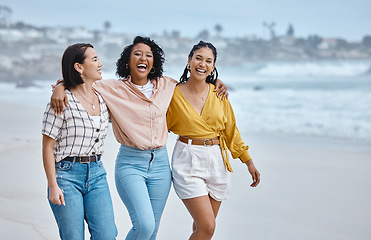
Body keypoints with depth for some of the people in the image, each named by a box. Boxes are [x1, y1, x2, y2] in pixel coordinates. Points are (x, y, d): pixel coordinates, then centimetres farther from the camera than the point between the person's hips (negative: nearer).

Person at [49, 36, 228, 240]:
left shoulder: (166, 85, 7)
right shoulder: (113, 89, -4)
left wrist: (215, 82, 11)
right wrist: (59, 88, -19)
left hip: (160, 163, 4)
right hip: (130, 163, -4)